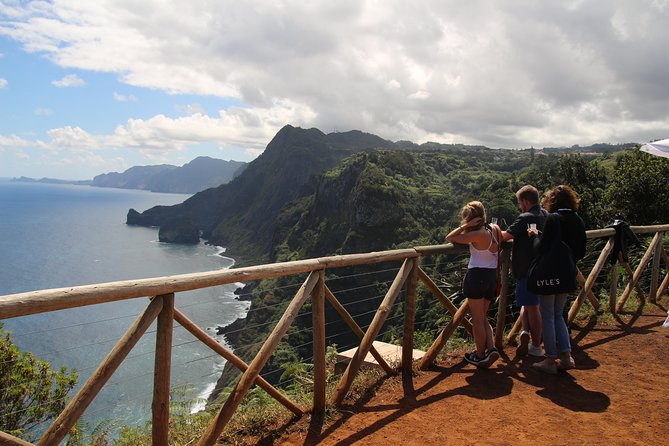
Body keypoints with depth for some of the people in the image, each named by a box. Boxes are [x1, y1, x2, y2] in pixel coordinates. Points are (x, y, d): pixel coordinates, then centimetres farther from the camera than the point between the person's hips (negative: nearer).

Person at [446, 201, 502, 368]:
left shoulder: (478, 234, -18)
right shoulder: (495, 228, 3)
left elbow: (450, 238, -16)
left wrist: (467, 225, -13)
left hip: (477, 276, -7)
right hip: (492, 276, 7)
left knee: (477, 319, 6)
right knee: (483, 317, 19)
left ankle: (480, 355, 15)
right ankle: (491, 349, 5)